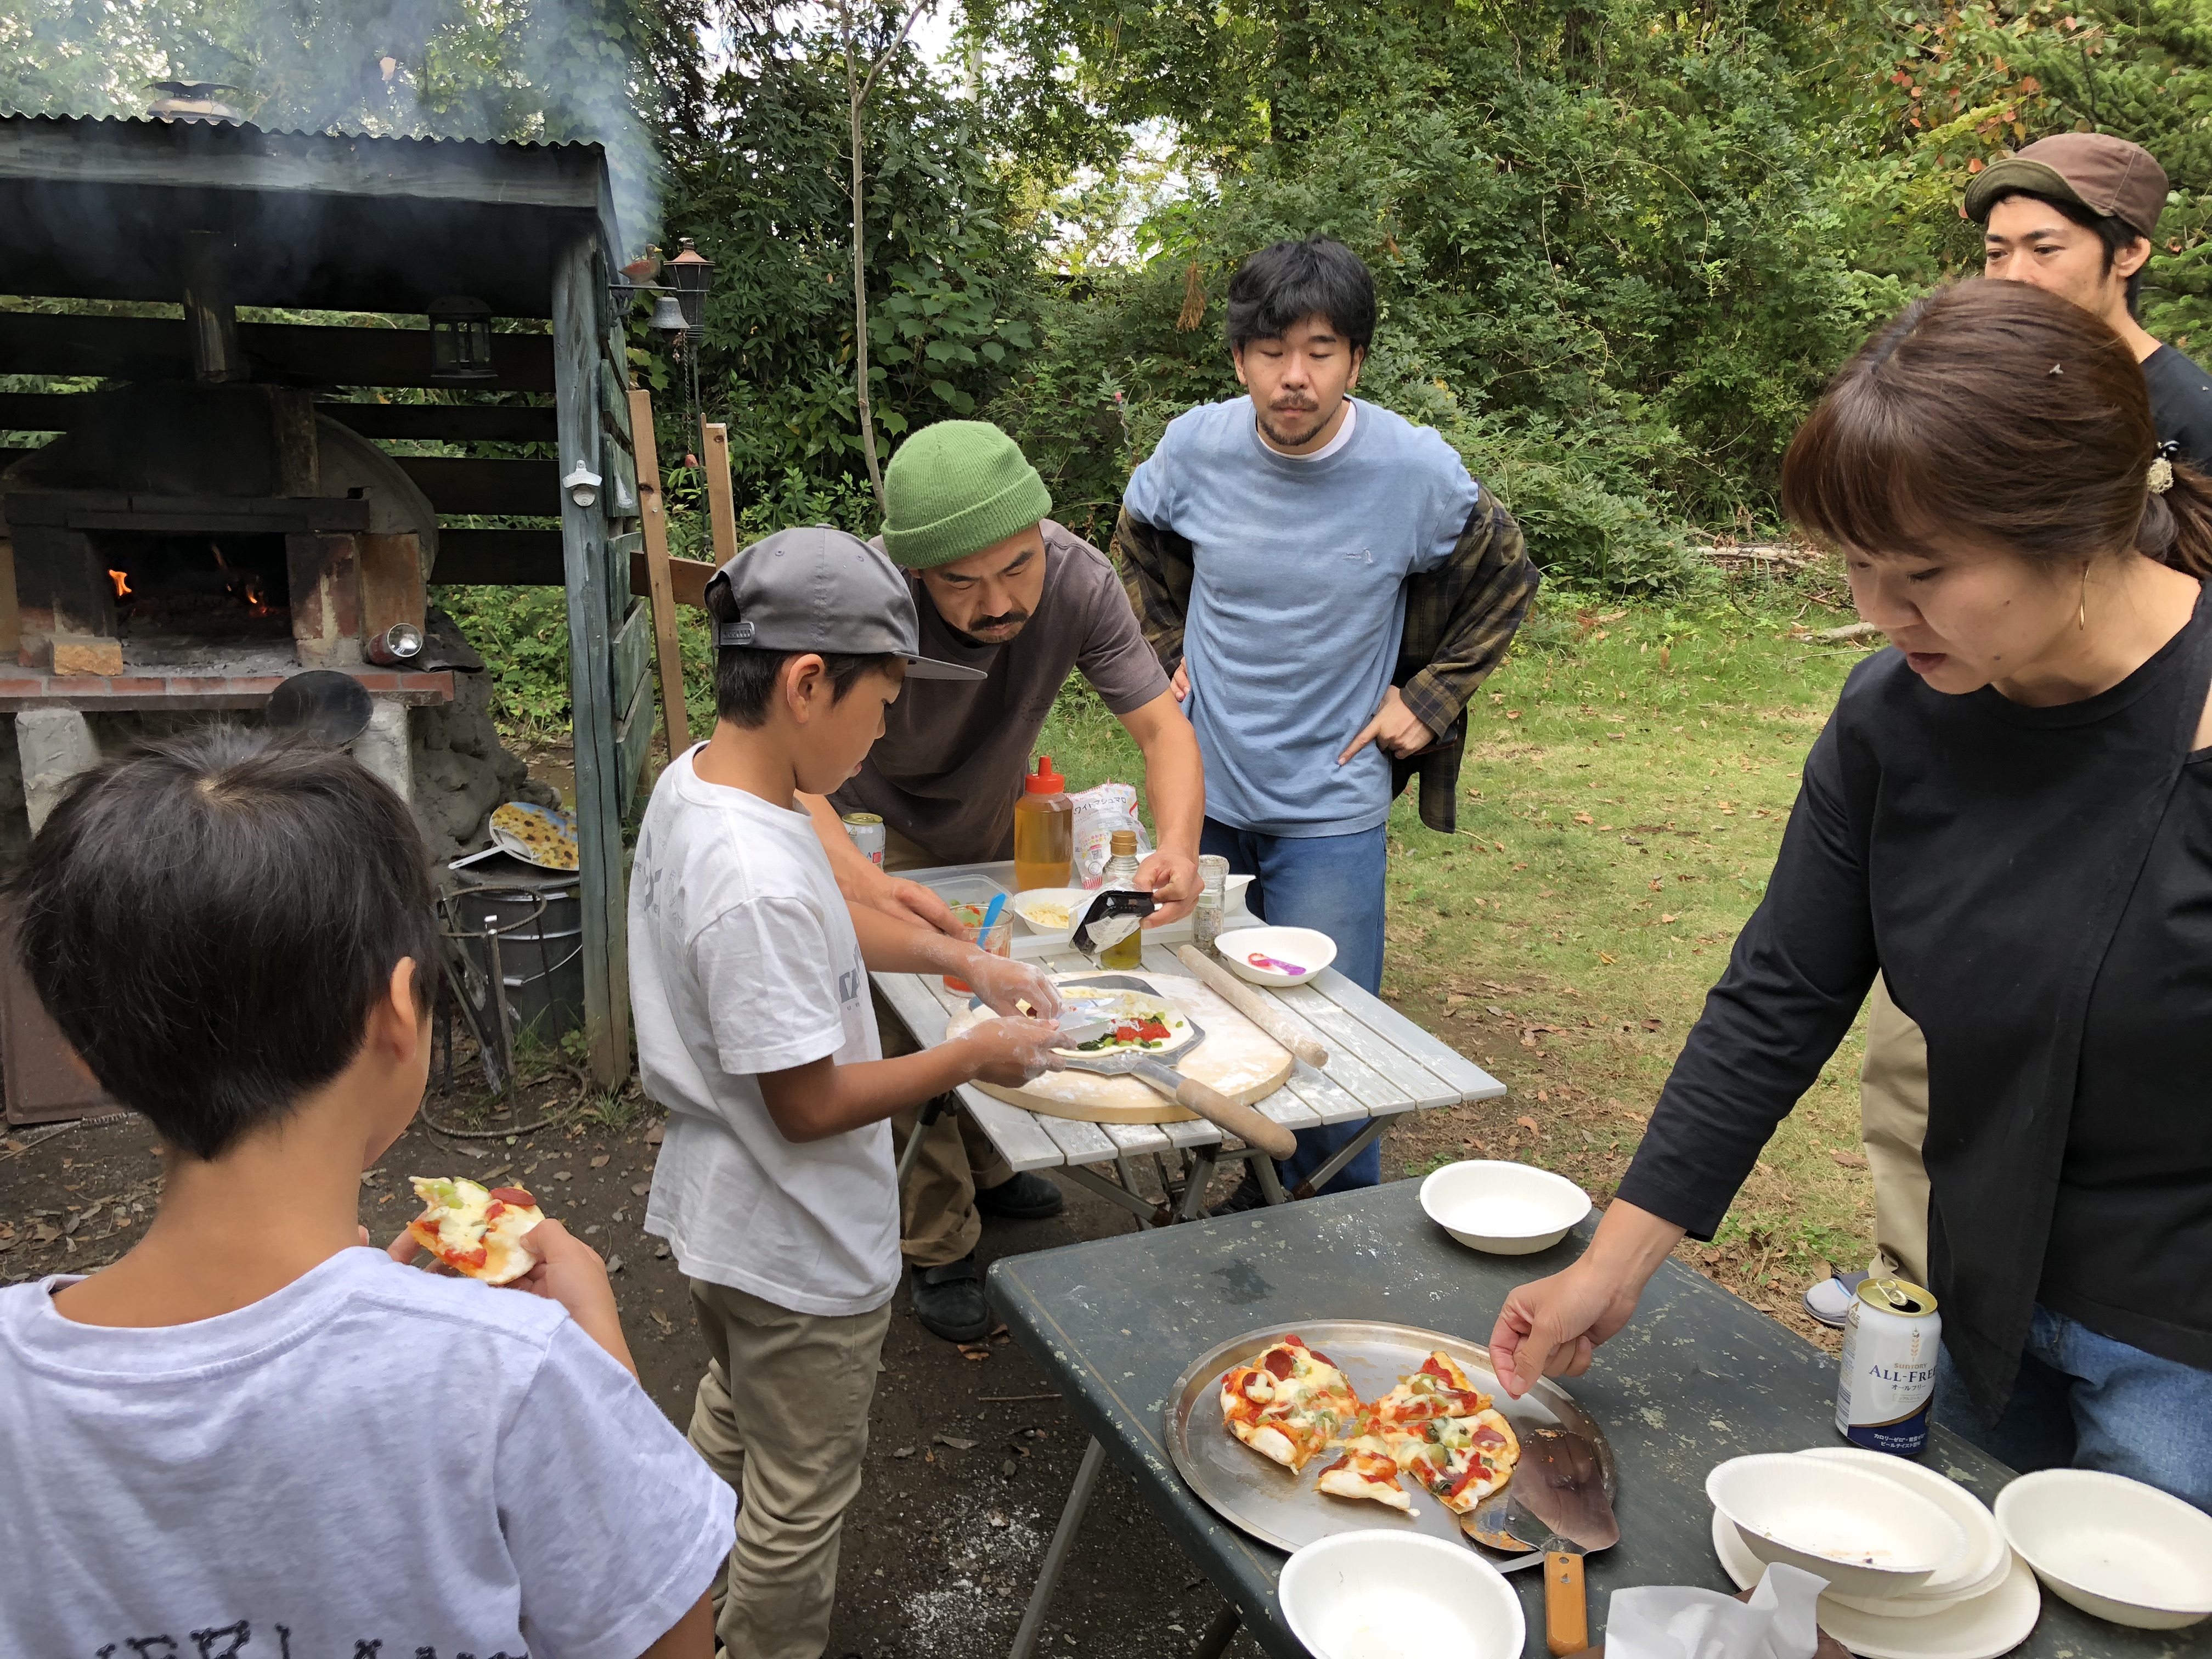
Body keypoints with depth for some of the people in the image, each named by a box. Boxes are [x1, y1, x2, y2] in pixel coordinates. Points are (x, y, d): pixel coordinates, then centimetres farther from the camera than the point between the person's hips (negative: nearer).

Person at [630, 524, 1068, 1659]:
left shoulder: (692, 783, -6)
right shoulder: (756, 885, -37)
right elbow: (813, 1104, -28)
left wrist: (960, 958, 4)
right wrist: (975, 1057, -16)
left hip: (718, 1217, 10)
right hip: (799, 1256, -10)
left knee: (731, 1424, 33)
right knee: (800, 1499, 16)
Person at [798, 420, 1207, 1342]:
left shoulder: (1077, 579, -32)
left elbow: (1162, 725, -30)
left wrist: (1178, 844, -50)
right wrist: (858, 882, -65)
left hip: (1001, 815, 4)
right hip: (882, 829, -3)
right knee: (907, 1030, -6)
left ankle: (985, 1166, 42)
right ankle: (938, 1246, 14)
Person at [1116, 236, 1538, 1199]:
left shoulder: (1417, 469, -14)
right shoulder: (1195, 447, -8)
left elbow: (1506, 583, 5)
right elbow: (1138, 547, 16)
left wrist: (1429, 698, -1)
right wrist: (1165, 652, 7)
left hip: (1332, 804, -3)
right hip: (1204, 792, 3)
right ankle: (1255, 1195, 38)